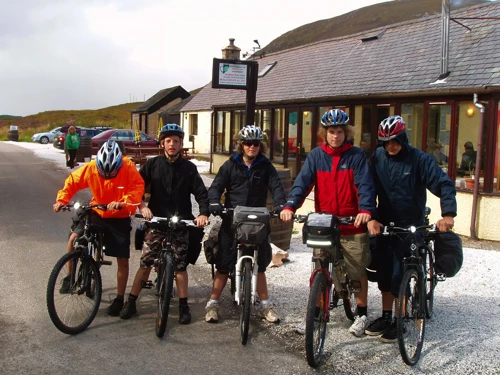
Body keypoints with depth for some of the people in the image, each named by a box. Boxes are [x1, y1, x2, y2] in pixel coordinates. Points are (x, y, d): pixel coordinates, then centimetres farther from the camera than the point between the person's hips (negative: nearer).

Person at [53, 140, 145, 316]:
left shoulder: (128, 167, -22)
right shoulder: (90, 167, -16)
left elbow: (138, 187, -29)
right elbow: (72, 181, -3)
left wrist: (122, 202, -45)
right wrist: (61, 199, -17)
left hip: (120, 218, -2)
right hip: (97, 213, 2)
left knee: (122, 260, 1)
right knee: (74, 238, -19)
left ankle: (119, 299, 18)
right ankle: (69, 277, 5)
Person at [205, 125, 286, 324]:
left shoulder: (265, 166, 5)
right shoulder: (231, 165, 3)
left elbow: (276, 186, -6)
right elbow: (216, 186, -3)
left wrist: (280, 205, -26)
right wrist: (214, 203, -24)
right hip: (232, 221, -1)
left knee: (259, 264, 8)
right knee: (224, 264, 1)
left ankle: (265, 305, 19)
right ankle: (213, 303, 13)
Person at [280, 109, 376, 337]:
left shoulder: (357, 156, -3)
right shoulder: (316, 155, 2)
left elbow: (365, 185, -14)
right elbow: (303, 182, -8)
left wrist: (366, 210, -32)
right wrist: (290, 206, -24)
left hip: (353, 225, -2)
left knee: (358, 271, 9)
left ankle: (362, 314, 26)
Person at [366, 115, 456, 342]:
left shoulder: (418, 159, -10)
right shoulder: (378, 158, -2)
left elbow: (444, 184, -15)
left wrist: (448, 214, -29)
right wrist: (371, 218, -18)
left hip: (410, 226, -4)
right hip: (384, 224, 4)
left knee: (399, 275, -3)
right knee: (383, 272, 10)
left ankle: (398, 321, 13)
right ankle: (385, 316, 26)